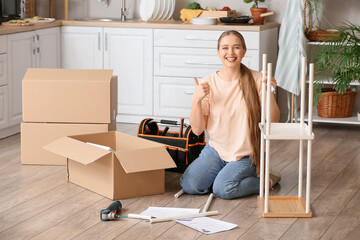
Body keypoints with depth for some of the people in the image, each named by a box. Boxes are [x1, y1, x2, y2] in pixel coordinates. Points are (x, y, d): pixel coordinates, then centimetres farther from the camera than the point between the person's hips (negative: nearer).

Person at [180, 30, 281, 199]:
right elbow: (197, 130, -6)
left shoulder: (256, 80, -7)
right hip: (215, 149, 3)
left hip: (246, 155, -3)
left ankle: (265, 181, 3)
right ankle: (226, 173, 11)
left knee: (223, 189, -25)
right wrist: (197, 100, -21)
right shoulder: (208, 83, -4)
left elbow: (273, 121, -8)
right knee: (189, 185, -17)